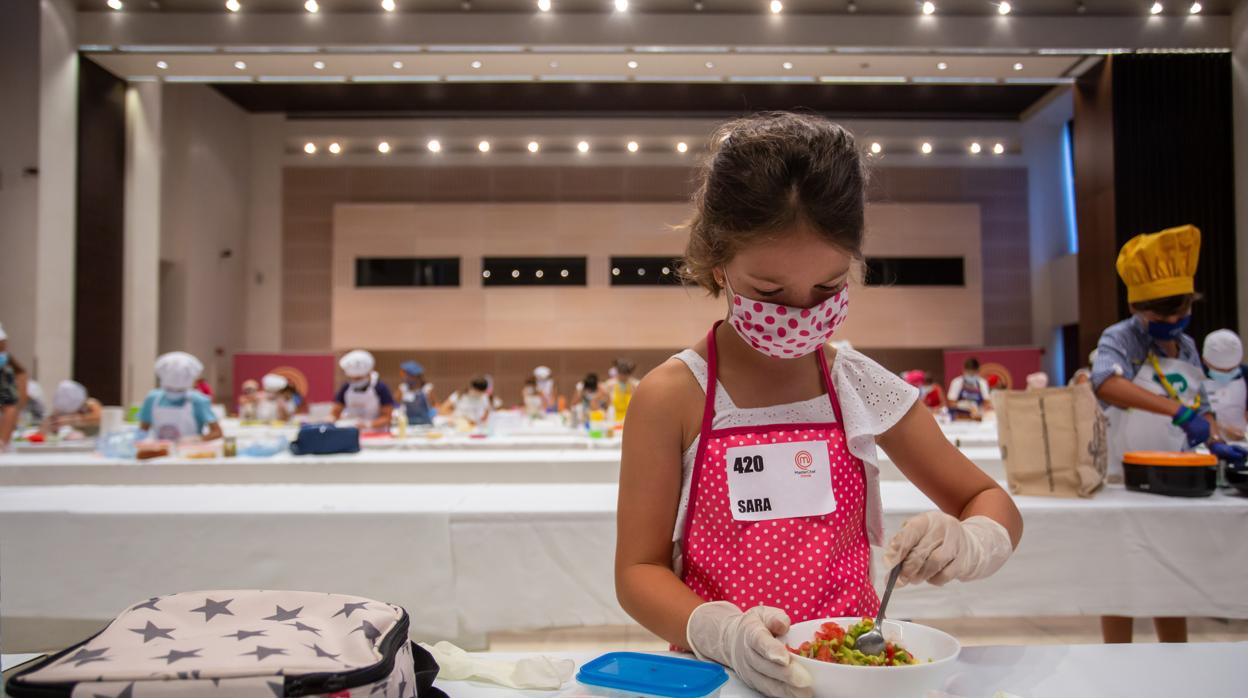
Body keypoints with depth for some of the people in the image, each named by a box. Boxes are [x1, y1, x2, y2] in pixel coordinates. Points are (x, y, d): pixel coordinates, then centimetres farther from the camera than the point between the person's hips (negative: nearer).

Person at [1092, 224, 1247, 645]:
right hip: (1123, 482, -6)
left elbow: (1197, 406, 19)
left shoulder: (1187, 346, 8)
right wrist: (1177, 411, -43)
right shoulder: (1121, 339, -14)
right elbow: (1106, 382, -36)